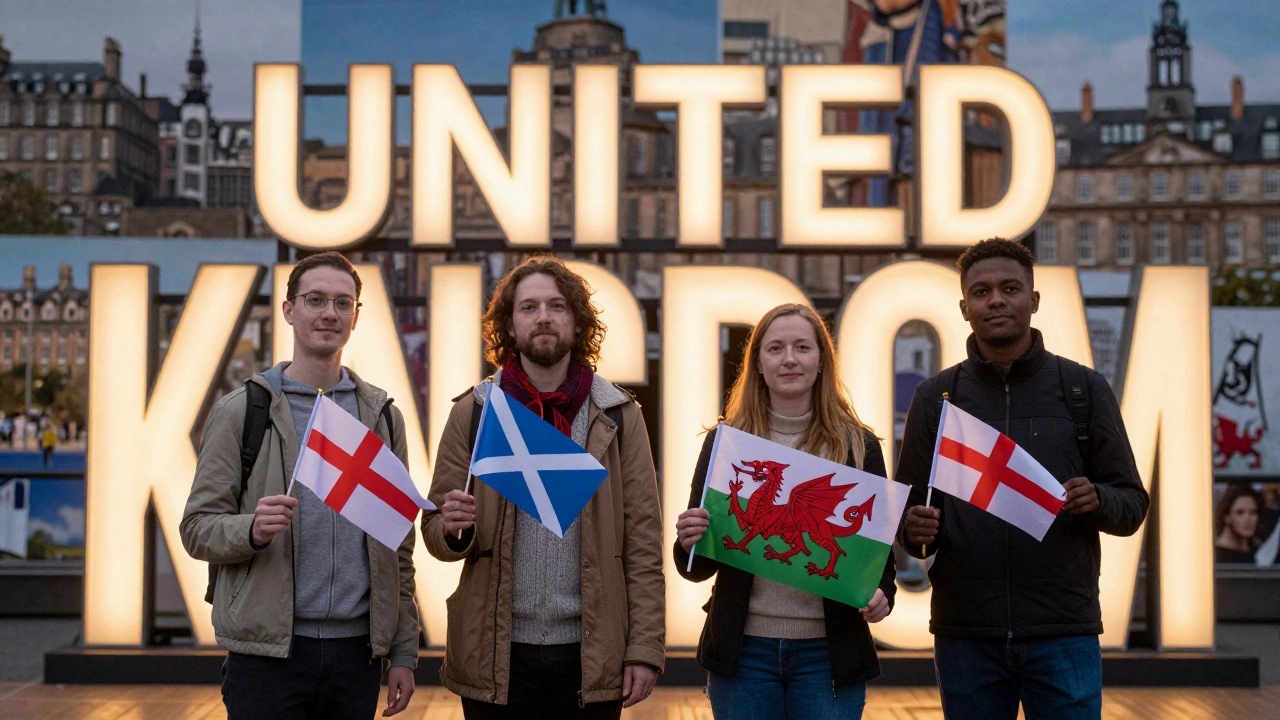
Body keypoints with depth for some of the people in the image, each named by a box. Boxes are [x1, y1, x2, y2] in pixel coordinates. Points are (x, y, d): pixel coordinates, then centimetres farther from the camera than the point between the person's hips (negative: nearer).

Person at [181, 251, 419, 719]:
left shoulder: (381, 416, 10)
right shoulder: (241, 410, 1)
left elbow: (398, 548, 11)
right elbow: (198, 528, -2)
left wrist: (403, 652, 8)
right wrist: (253, 530, -22)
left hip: (356, 651, 3)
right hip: (267, 651, -3)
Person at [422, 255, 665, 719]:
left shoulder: (618, 416, 3)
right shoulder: (472, 413, 4)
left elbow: (643, 542, 1)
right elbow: (435, 532, 6)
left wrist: (645, 648, -5)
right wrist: (454, 529, -17)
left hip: (591, 657, 0)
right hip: (497, 653, 0)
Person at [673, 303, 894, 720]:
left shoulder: (859, 446, 3)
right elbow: (698, 568, 6)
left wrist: (882, 595, -14)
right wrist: (688, 542, -15)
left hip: (828, 653, 0)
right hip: (742, 650, 1)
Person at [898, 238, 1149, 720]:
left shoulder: (1085, 389, 6)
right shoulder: (935, 397, 8)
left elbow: (1132, 504, 7)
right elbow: (910, 507, 9)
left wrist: (1097, 500, -16)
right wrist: (916, 530, -14)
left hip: (1064, 631, -1)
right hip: (966, 634, 1)